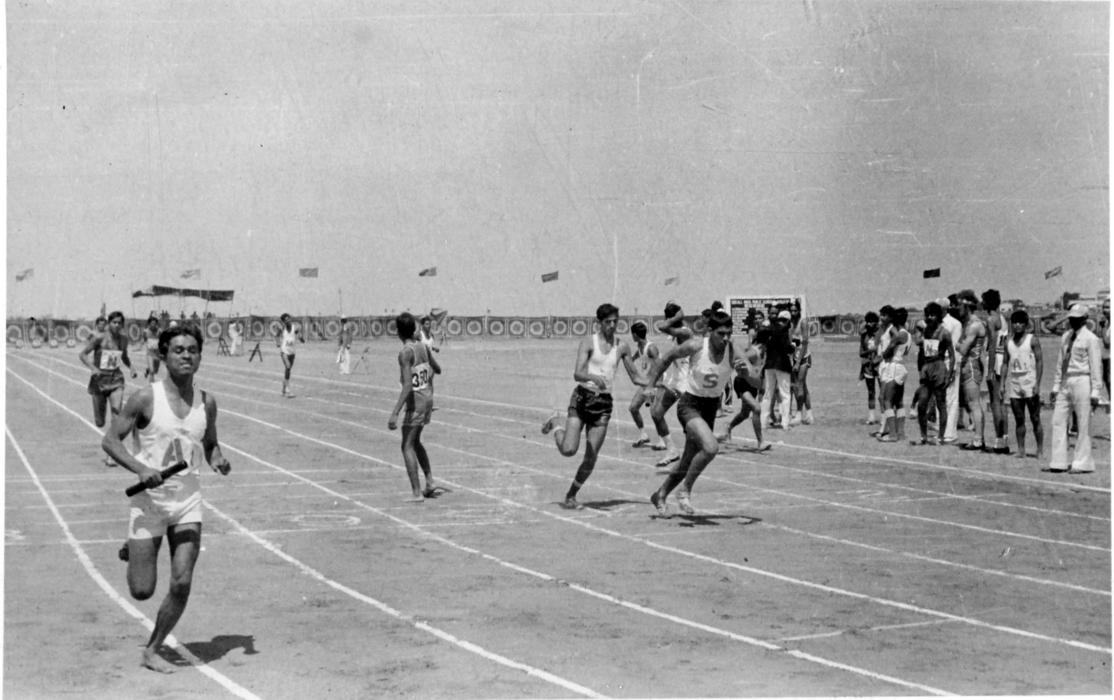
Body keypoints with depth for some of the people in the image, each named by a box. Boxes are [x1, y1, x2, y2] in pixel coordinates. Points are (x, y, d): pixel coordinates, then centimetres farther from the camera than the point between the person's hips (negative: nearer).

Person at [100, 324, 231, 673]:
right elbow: (109, 440, -8)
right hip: (149, 500, -3)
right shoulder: (146, 398, -10)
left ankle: (152, 651, 13)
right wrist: (141, 469, -23)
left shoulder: (206, 403, 3)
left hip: (188, 502, 3)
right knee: (142, 590, 2)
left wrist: (218, 461, -4)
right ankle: (131, 552, 37)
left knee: (182, 584, -7)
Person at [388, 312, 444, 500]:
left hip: (415, 401, -8)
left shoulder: (405, 353, -19)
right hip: (428, 397, 8)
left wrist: (395, 413, -28)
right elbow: (438, 369, 18)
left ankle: (416, 492, -4)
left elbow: (407, 386, -26)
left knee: (408, 446, -1)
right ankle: (430, 483, 21)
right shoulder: (423, 347, 3)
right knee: (415, 442, 22)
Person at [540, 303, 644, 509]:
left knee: (591, 458, -2)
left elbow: (635, 377, 15)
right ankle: (556, 423, 19)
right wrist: (593, 377, -37)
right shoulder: (588, 343, -5)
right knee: (568, 450, -13)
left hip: (604, 402, 3)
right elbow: (577, 374, -17)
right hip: (582, 397, -3)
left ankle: (570, 496, 17)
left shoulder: (622, 346, 8)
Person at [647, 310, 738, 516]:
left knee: (689, 462, 14)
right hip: (690, 404, -4)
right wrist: (650, 384, 2)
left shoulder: (731, 351, -13)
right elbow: (668, 357, 0)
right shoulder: (696, 346, -17)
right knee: (711, 447, -29)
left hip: (711, 407, 5)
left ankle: (660, 495, 38)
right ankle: (684, 490, -8)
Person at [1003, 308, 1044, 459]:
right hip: (1013, 384, 4)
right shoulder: (1009, 342, 11)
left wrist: (1037, 383, -14)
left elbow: (1039, 362, -6)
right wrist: (1002, 383, 7)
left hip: (1029, 384, -4)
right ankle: (1021, 450, 9)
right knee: (1019, 419, 6)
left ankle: (1040, 451, 3)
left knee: (1035, 419, -1)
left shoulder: (1032, 340, -2)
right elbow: (1005, 363, 14)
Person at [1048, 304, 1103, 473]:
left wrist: (1095, 392, -13)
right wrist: (1056, 386, 16)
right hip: (1065, 383, 7)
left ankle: (1082, 463, 5)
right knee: (1058, 421, 4)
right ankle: (1059, 463, 9)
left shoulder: (1091, 339, -7)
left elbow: (1096, 367, -9)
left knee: (1083, 424, -2)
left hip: (1082, 382, -7)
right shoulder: (1066, 337, 15)